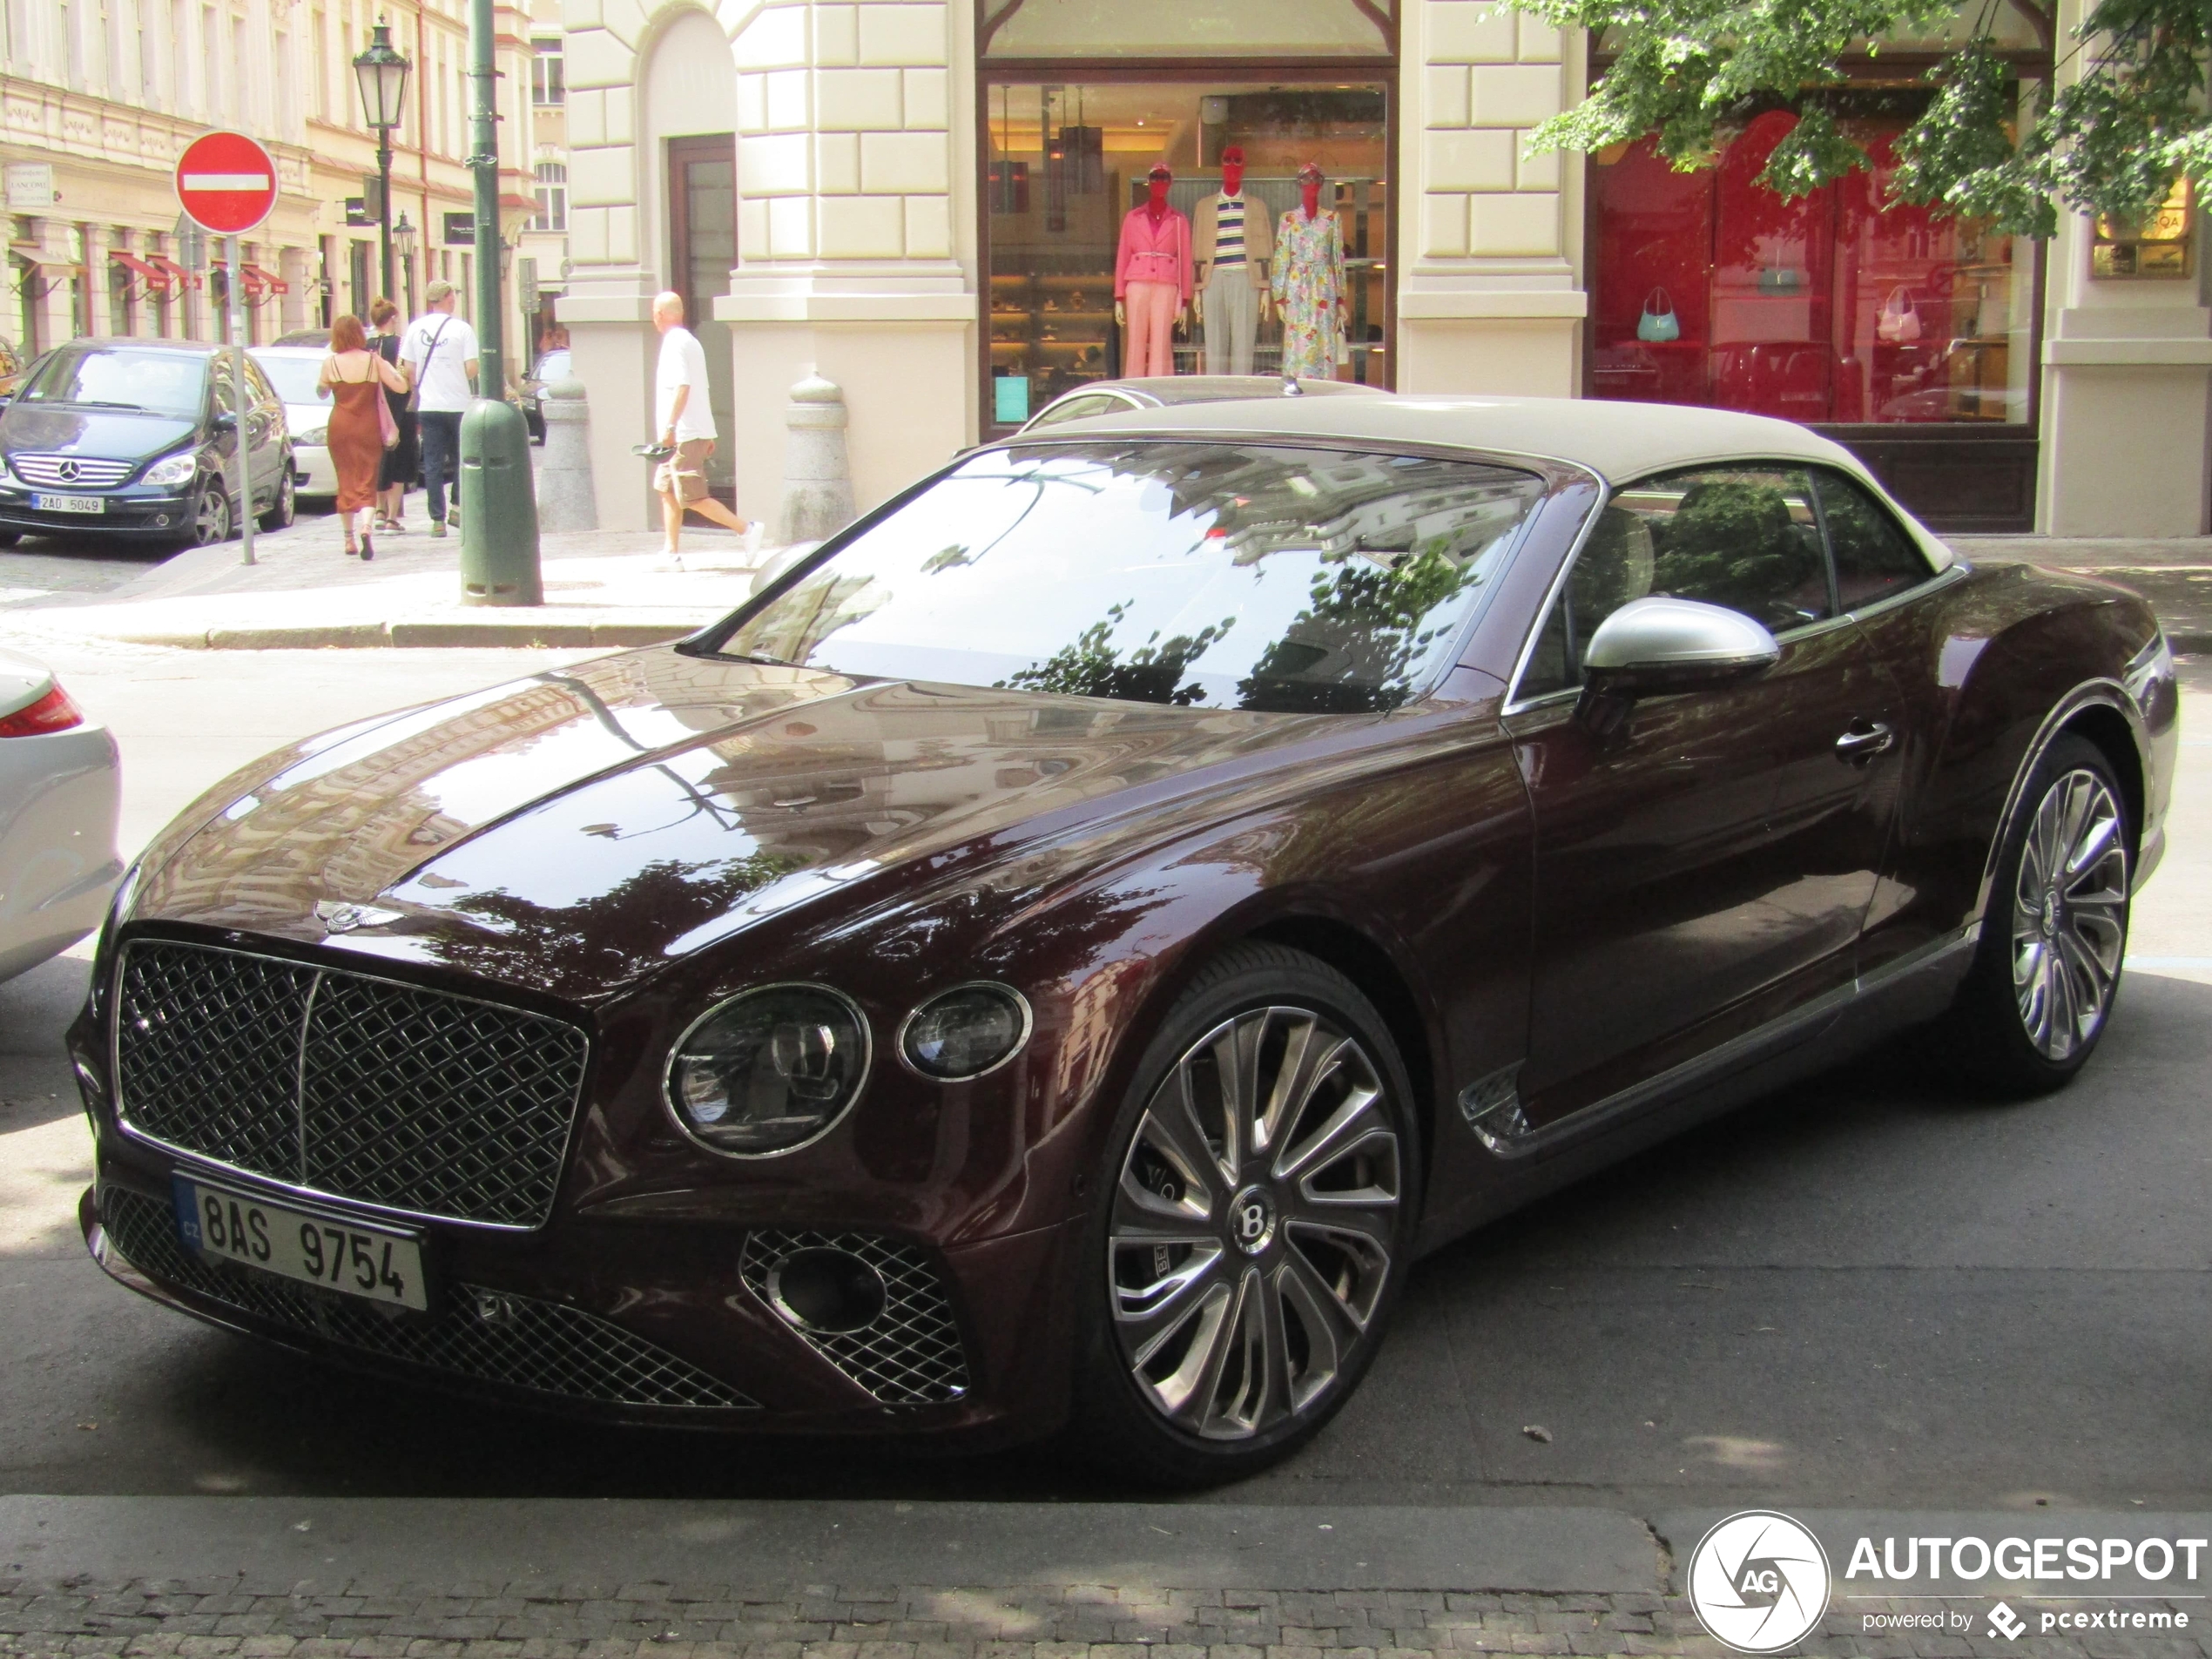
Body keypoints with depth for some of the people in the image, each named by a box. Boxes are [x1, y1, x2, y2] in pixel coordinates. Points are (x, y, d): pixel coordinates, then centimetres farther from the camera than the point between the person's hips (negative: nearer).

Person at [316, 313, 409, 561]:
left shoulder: (330, 363, -5)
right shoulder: (374, 360, -7)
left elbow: (321, 392, 9)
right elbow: (401, 386, -7)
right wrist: (389, 368, 9)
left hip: (340, 427, 1)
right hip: (368, 428, -1)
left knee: (345, 480, 13)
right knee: (367, 483, 0)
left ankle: (349, 539, 15)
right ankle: (366, 529, -26)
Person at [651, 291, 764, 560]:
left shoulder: (674, 343, -12)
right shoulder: (690, 341, 17)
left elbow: (682, 387, -23)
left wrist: (670, 426, -26)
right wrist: (707, 435, 22)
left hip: (684, 434, -10)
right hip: (695, 432, 10)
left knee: (693, 498, -9)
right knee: (667, 490, 12)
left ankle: (747, 529, -11)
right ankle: (671, 553, 12)